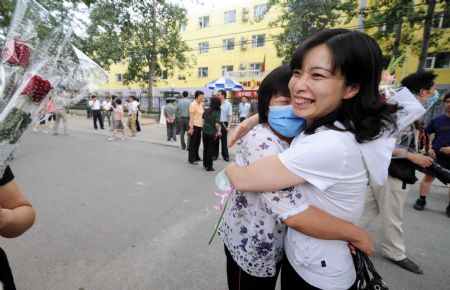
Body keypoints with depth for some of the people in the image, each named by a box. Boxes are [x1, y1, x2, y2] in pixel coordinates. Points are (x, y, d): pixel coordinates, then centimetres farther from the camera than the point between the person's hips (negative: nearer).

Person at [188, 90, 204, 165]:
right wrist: (191, 127, -19)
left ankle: (196, 157, 27)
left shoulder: (200, 104, 13)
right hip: (194, 126, -7)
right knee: (193, 143, 0)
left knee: (198, 142, 15)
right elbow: (191, 117, -15)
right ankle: (191, 159, 8)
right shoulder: (193, 104, -10)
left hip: (199, 126, 7)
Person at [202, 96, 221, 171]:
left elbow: (203, 120, 11)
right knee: (210, 150, 4)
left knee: (205, 148, 17)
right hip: (212, 133, -5)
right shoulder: (217, 113, -14)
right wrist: (218, 131, -4)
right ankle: (209, 167, 12)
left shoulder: (207, 111, 3)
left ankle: (205, 164, 30)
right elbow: (217, 124, -22)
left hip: (204, 131, 5)